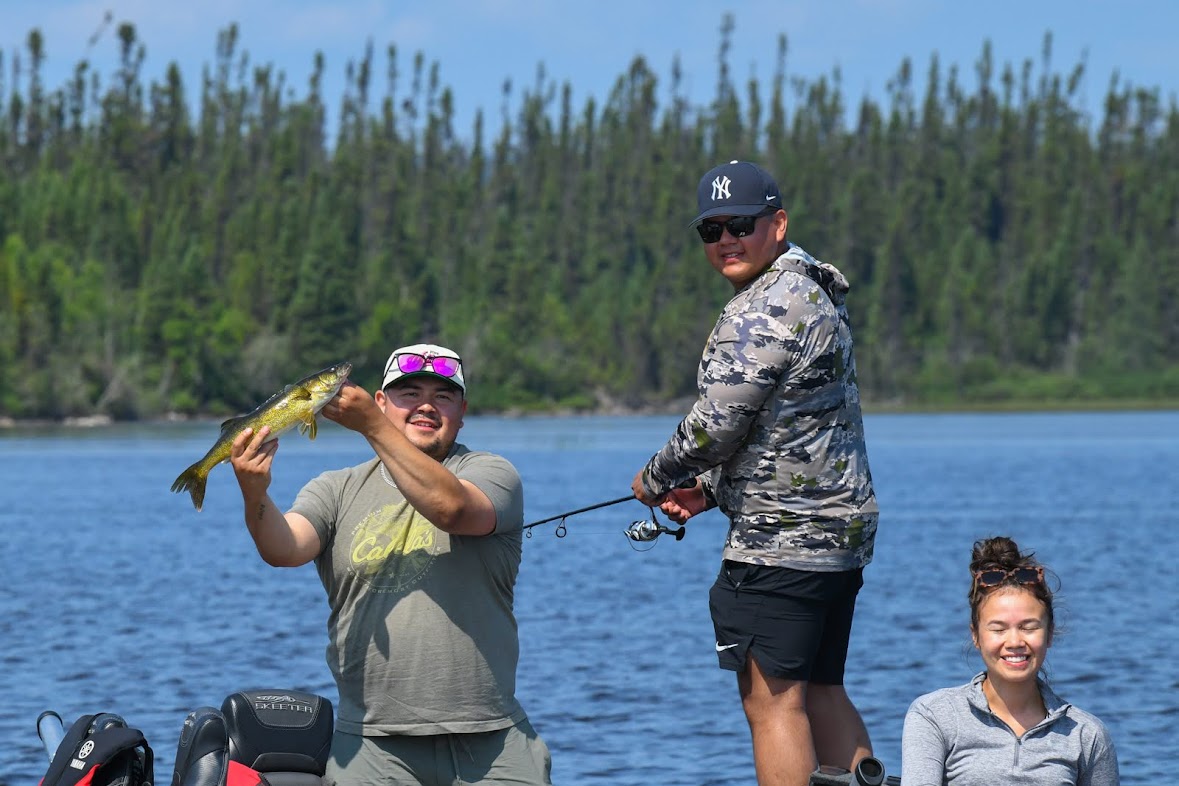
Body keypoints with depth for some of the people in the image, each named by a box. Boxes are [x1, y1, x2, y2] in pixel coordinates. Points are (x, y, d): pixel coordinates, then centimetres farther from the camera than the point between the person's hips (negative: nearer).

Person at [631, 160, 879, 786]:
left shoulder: (767, 306, -15)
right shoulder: (815, 294, 18)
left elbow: (718, 424, -16)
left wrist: (656, 479, 2)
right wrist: (709, 490, 16)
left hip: (782, 538, -10)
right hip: (839, 528, 10)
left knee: (771, 699, -8)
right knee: (821, 694, 13)